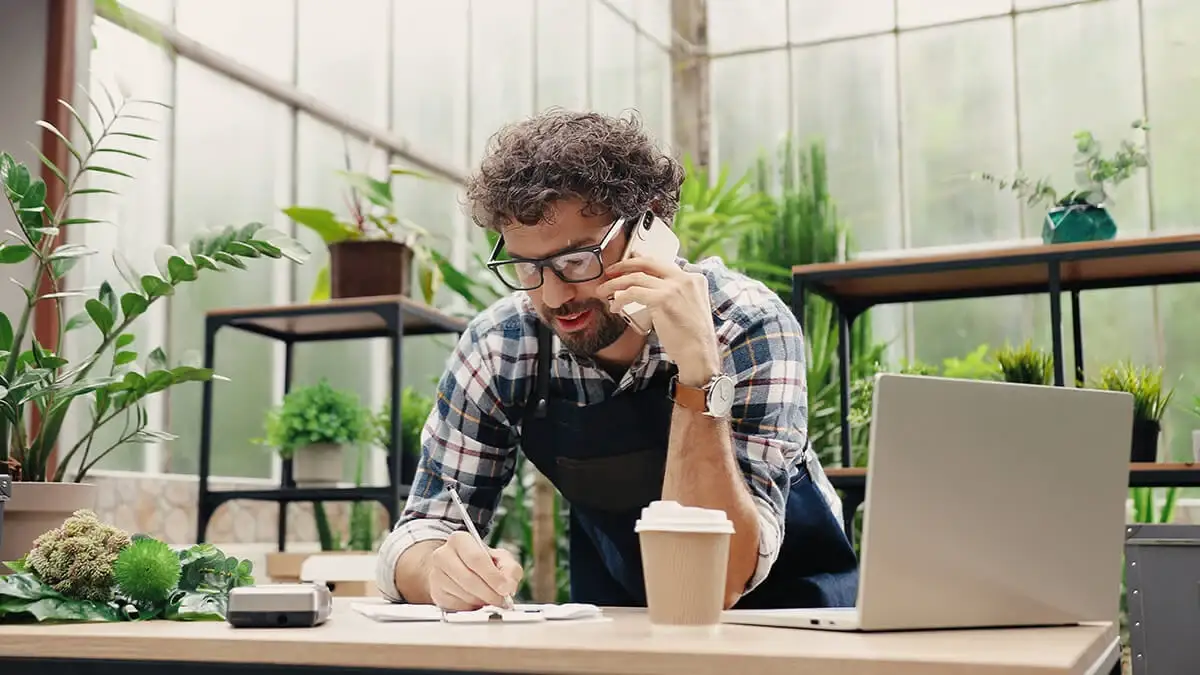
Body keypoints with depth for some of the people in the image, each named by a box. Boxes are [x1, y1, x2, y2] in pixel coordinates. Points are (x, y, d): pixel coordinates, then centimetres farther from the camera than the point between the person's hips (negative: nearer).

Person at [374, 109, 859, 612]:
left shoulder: (747, 327, -23)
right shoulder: (499, 347, -13)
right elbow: (420, 533, -8)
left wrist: (699, 374, -38)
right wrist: (441, 568, -31)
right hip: (618, 623, 2)